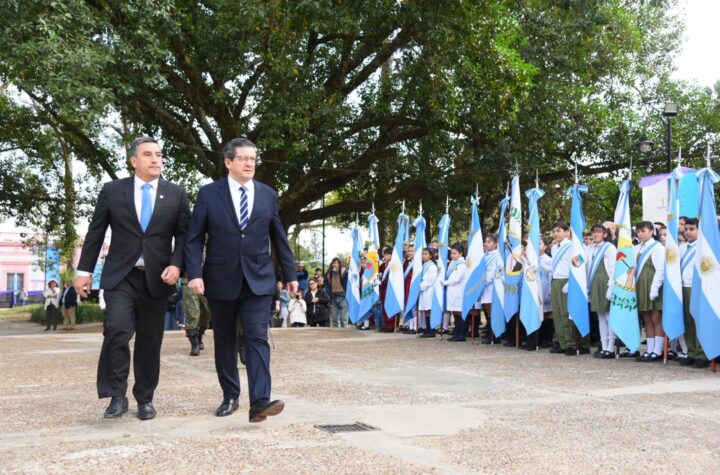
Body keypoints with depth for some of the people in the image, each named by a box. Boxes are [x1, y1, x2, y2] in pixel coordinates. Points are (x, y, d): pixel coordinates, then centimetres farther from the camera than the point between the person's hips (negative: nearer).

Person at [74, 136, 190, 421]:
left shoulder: (176, 194, 6)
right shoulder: (112, 190, 4)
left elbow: (184, 235, 6)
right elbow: (95, 233, 7)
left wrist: (176, 264, -10)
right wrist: (84, 271, 4)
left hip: (157, 278, 1)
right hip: (120, 275, -1)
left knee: (150, 340, 6)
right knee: (117, 330, -18)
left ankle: (145, 399, 20)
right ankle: (117, 396, -5)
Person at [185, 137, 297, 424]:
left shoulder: (268, 194, 6)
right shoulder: (209, 194, -1)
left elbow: (279, 238, 12)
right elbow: (195, 238, -3)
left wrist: (290, 274, 11)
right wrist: (194, 274, -14)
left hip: (258, 280, 0)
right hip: (221, 280, 0)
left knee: (257, 338, -10)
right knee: (224, 341, 10)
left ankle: (259, 402, -16)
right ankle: (230, 397, 23)